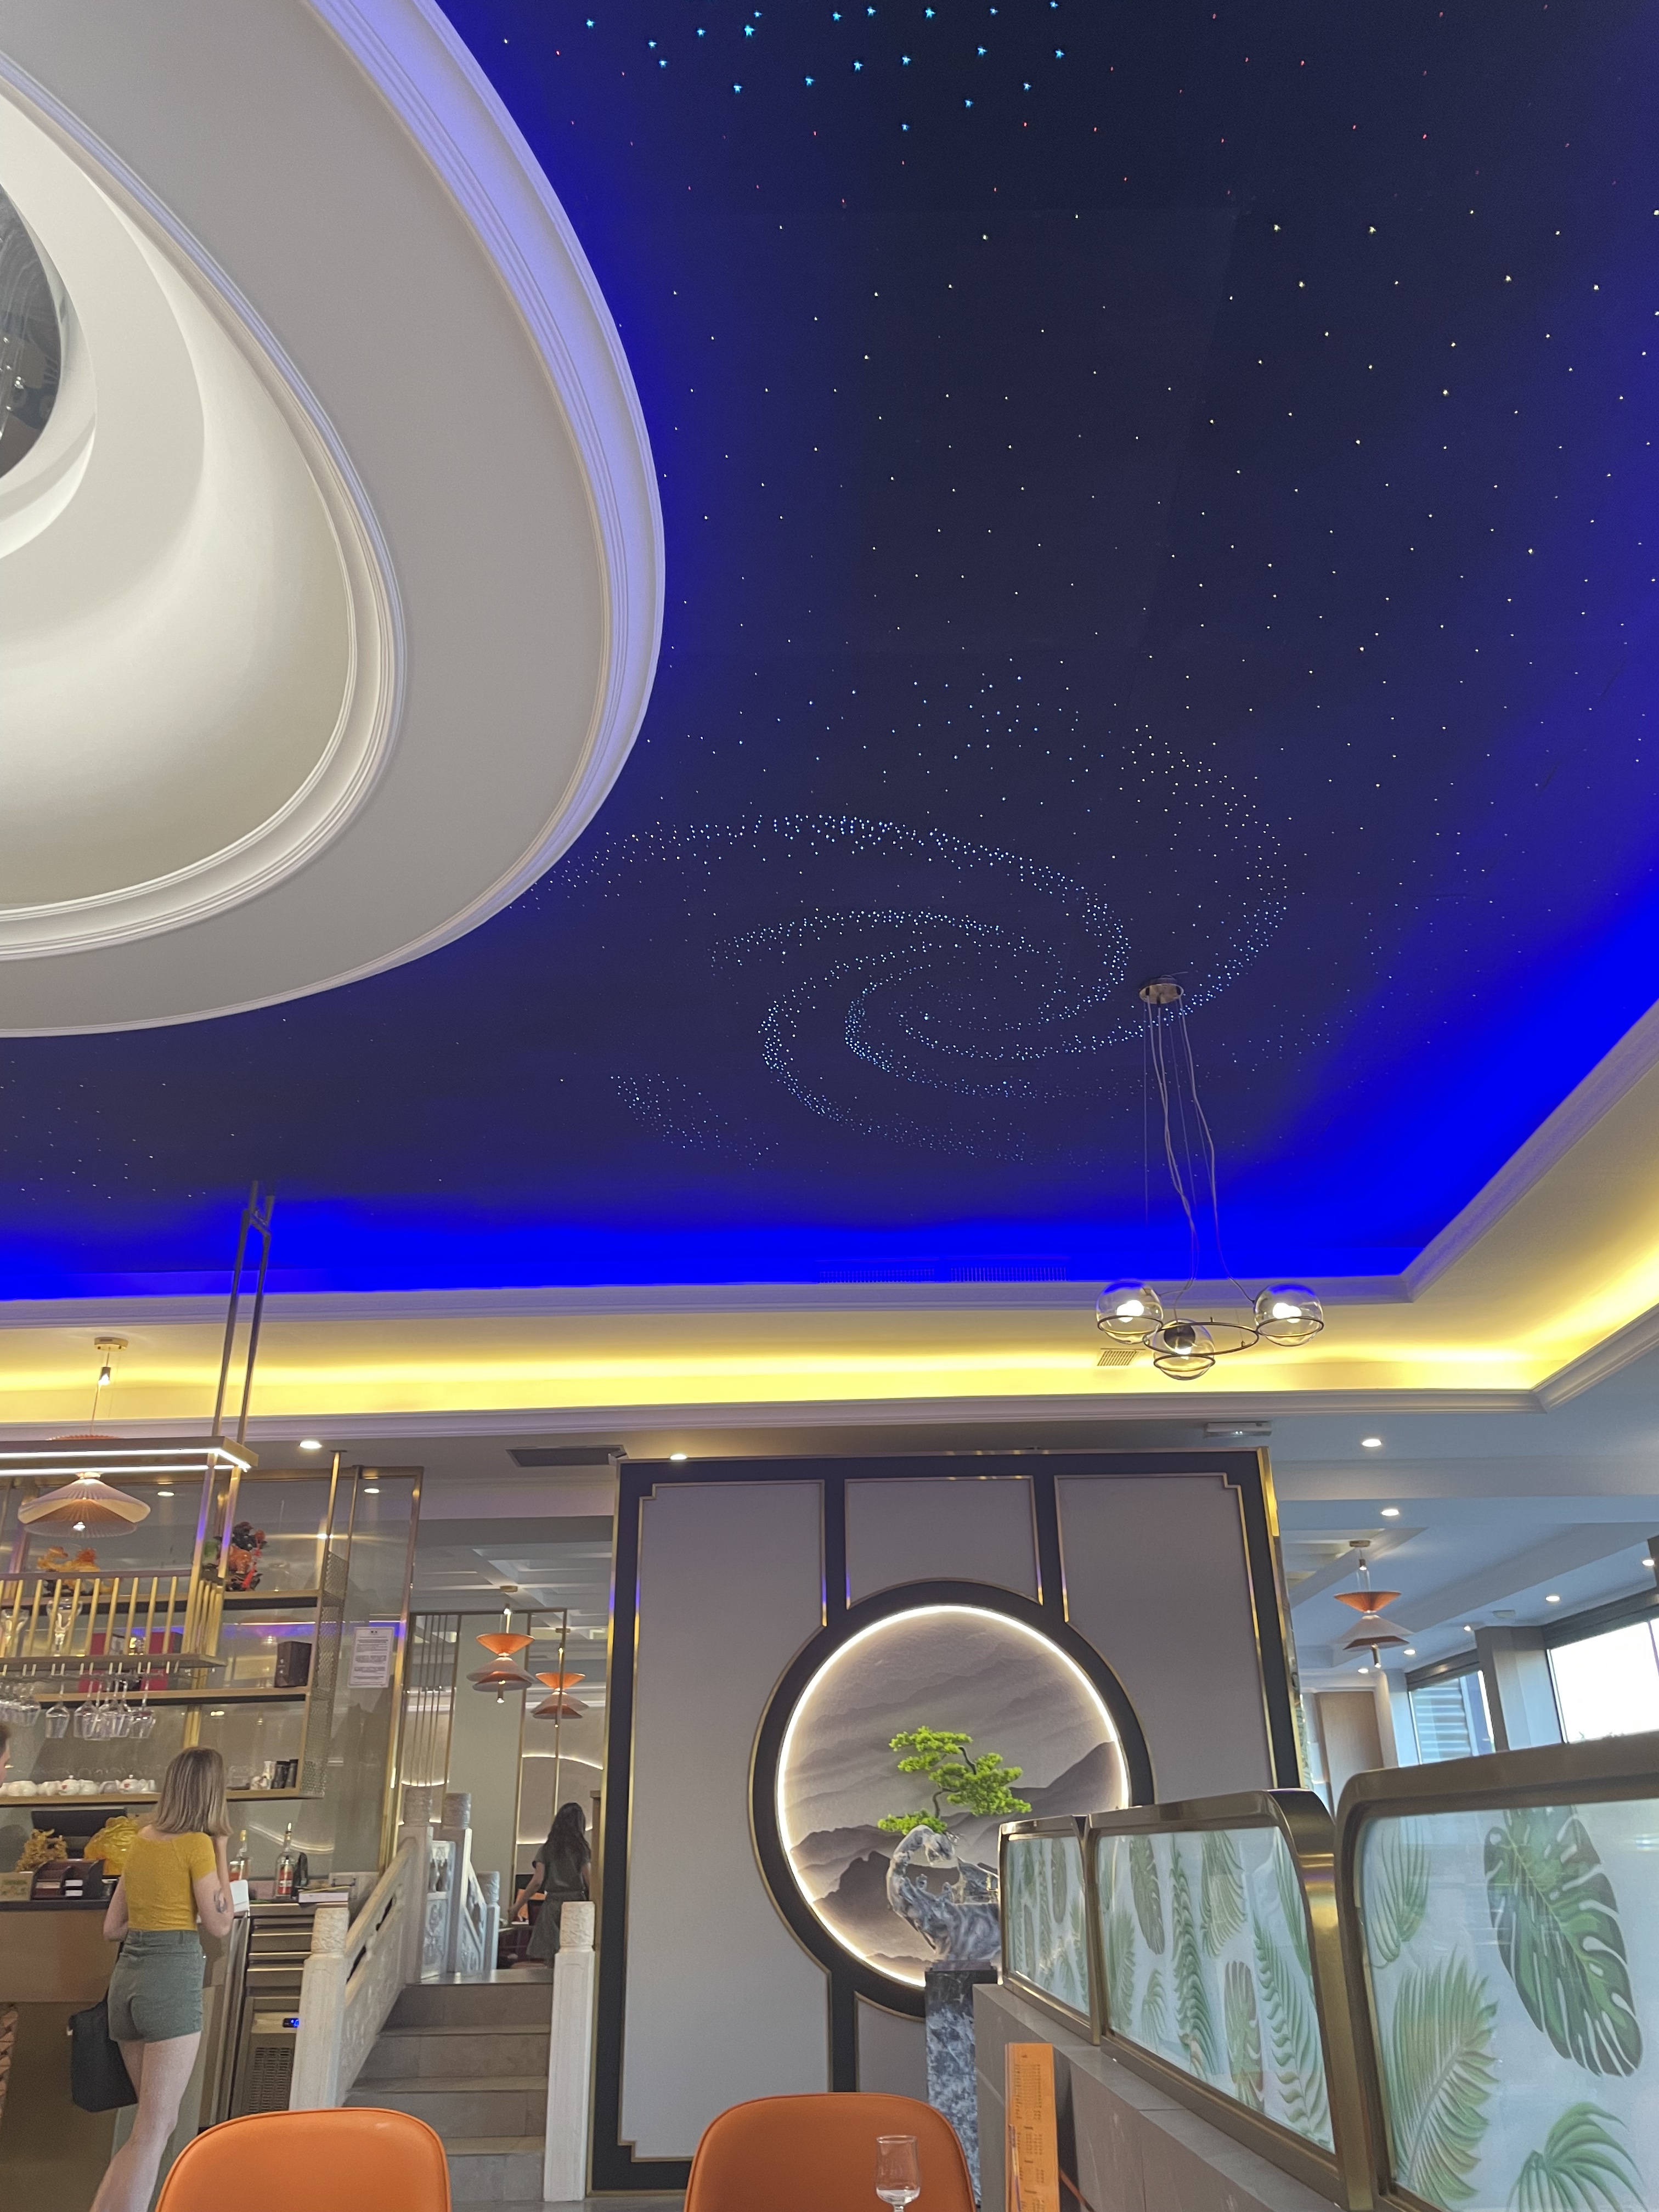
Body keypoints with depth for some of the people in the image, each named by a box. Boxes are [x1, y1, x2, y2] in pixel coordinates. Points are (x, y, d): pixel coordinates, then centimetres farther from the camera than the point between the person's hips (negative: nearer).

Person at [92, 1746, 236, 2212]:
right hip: (173, 1975, -8)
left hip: (127, 1974, 8)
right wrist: (221, 1851, -1)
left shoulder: (142, 1840, 11)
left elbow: (113, 1926, 17)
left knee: (155, 2118, 20)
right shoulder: (197, 1844, -11)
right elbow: (220, 1924, -3)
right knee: (155, 2130, -6)